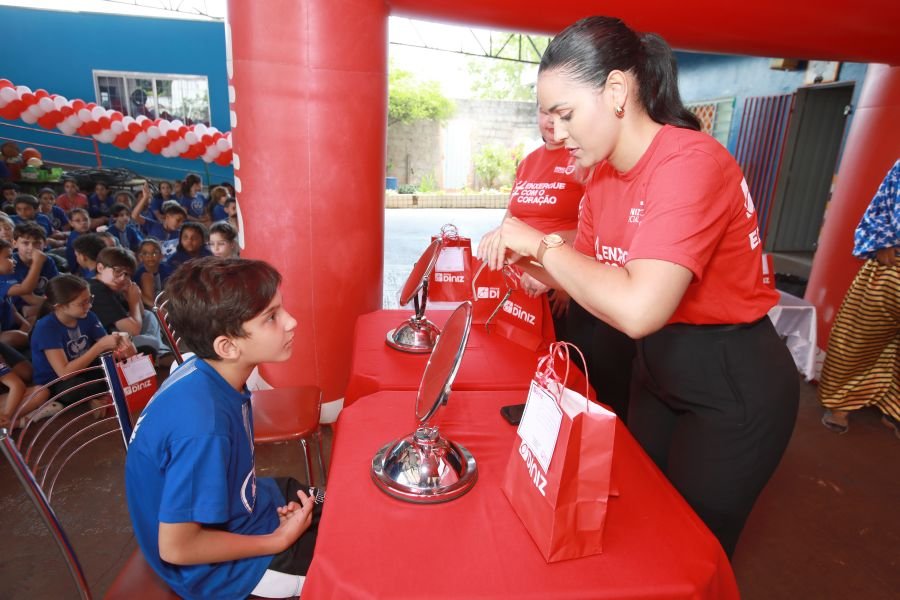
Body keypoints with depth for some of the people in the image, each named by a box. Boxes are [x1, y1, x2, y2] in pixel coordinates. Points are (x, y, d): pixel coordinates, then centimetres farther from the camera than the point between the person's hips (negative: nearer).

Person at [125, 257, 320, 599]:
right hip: (215, 568, -7)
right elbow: (176, 548, -26)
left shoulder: (209, 376, -12)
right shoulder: (203, 426, -37)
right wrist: (279, 541, -16)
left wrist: (281, 503, -3)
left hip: (232, 513, 7)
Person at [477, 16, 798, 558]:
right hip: (657, 369, 8)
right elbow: (587, 275, 7)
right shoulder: (604, 174, 0)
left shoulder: (690, 163, -26)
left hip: (734, 389, -7)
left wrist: (542, 243, -26)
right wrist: (523, 258, -10)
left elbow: (638, 309, -37)